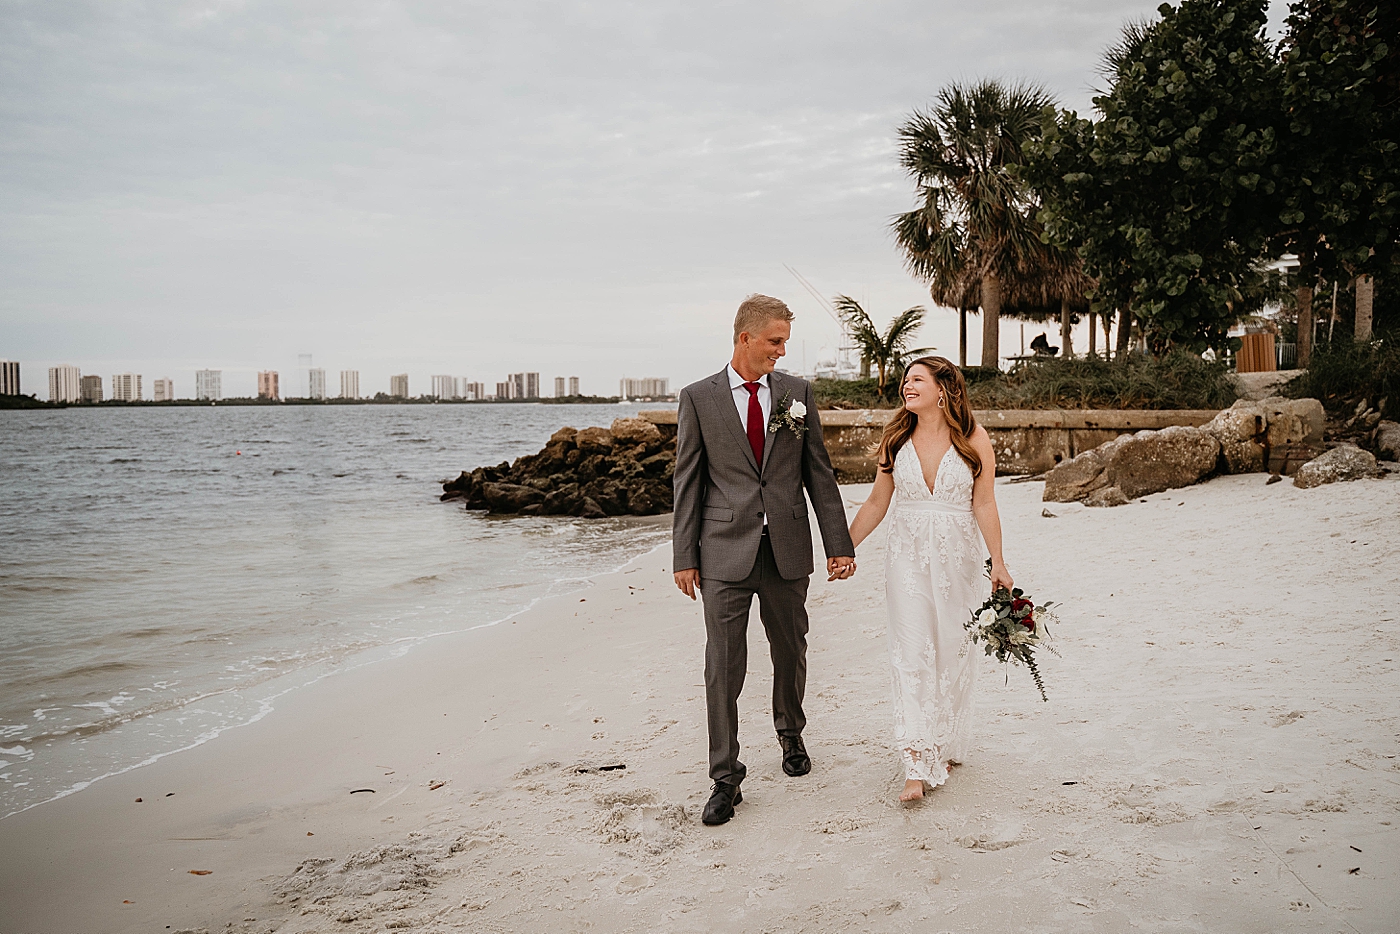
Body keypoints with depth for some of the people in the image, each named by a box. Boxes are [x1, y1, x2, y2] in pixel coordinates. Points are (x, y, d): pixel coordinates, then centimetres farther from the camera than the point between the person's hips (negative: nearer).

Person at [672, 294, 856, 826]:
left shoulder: (797, 393, 5)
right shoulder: (698, 398, 0)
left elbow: (819, 473, 6)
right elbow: (688, 482, 1)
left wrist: (839, 543, 3)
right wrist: (684, 557, -2)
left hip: (787, 551, 2)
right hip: (726, 554, -2)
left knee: (790, 653, 16)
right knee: (723, 667, -1)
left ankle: (791, 735, 42)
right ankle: (725, 779, 9)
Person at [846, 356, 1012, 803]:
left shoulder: (973, 439, -3)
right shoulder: (896, 440, 4)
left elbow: (984, 505, -4)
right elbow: (876, 504, 9)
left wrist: (997, 563, -9)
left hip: (958, 557, -1)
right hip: (908, 556, 1)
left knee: (953, 652, 8)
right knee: (912, 653, -6)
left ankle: (945, 746, 27)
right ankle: (918, 764, -7)